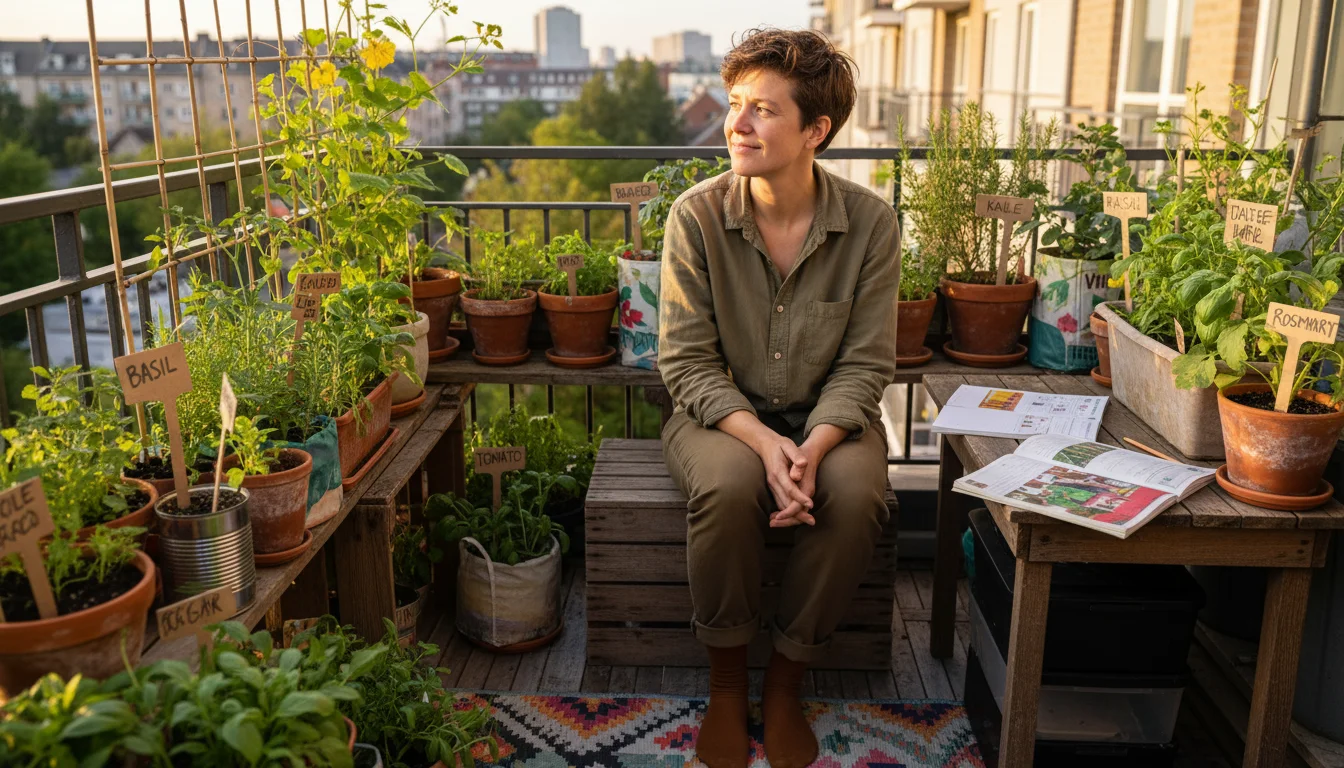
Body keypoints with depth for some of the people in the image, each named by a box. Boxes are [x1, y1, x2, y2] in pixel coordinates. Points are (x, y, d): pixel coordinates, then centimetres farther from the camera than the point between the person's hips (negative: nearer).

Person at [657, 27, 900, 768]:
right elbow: (687, 362, -11)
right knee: (727, 484, -33)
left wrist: (812, 447, -25)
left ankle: (784, 685, -5)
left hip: (827, 416, 1)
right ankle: (726, 684, -7)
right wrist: (763, 440, -26)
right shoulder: (696, 214, -11)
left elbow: (865, 364, -8)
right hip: (722, 412, -1)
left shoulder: (870, 221, -9)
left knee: (855, 493, -29)